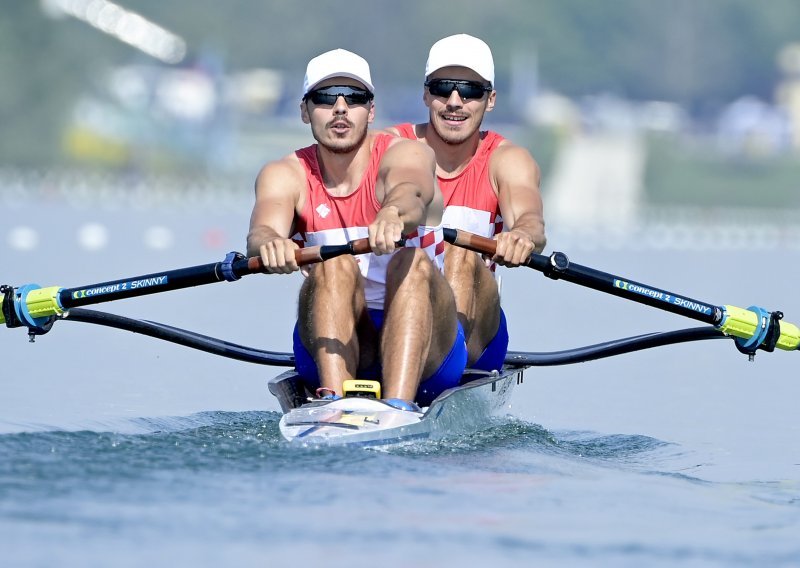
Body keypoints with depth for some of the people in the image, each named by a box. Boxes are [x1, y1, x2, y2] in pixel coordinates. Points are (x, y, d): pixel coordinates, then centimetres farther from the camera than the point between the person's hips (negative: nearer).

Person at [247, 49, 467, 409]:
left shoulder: (405, 155, -5)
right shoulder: (285, 176, 1)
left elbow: (411, 193, -31)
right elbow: (262, 230, -22)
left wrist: (393, 213, -56)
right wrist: (269, 244, -48)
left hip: (423, 353, -1)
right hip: (333, 349, 1)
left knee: (413, 264, -30)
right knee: (334, 265, -26)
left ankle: (398, 406, -49)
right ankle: (334, 402, -45)